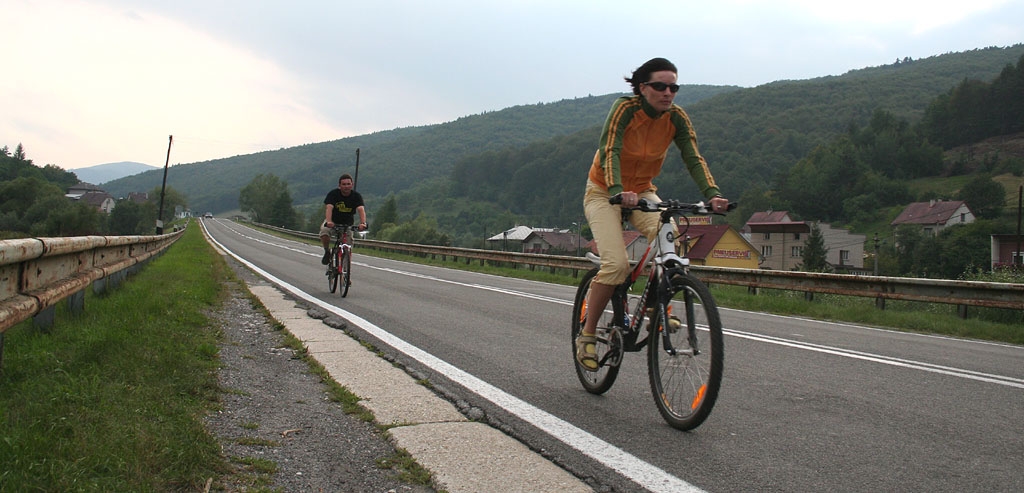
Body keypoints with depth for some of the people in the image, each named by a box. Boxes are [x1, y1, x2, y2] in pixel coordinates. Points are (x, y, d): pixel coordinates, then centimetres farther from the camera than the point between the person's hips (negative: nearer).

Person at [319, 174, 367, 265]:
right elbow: (329, 208, -32)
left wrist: (363, 223, -51)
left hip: (348, 224, 1)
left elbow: (361, 209, -31)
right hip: (333, 221, -1)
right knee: (324, 233, -31)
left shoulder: (356, 196, -15)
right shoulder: (333, 194, -18)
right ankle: (327, 251, -3)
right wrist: (329, 221, -52)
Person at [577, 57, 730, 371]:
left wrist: (712, 194, -34)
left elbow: (694, 159, -17)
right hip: (604, 193, -4)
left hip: (642, 192, 4)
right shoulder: (625, 108, -21)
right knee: (617, 264, -23)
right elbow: (609, 152, -33)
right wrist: (618, 191, -50)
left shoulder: (676, 117, -9)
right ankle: (587, 334, -5)